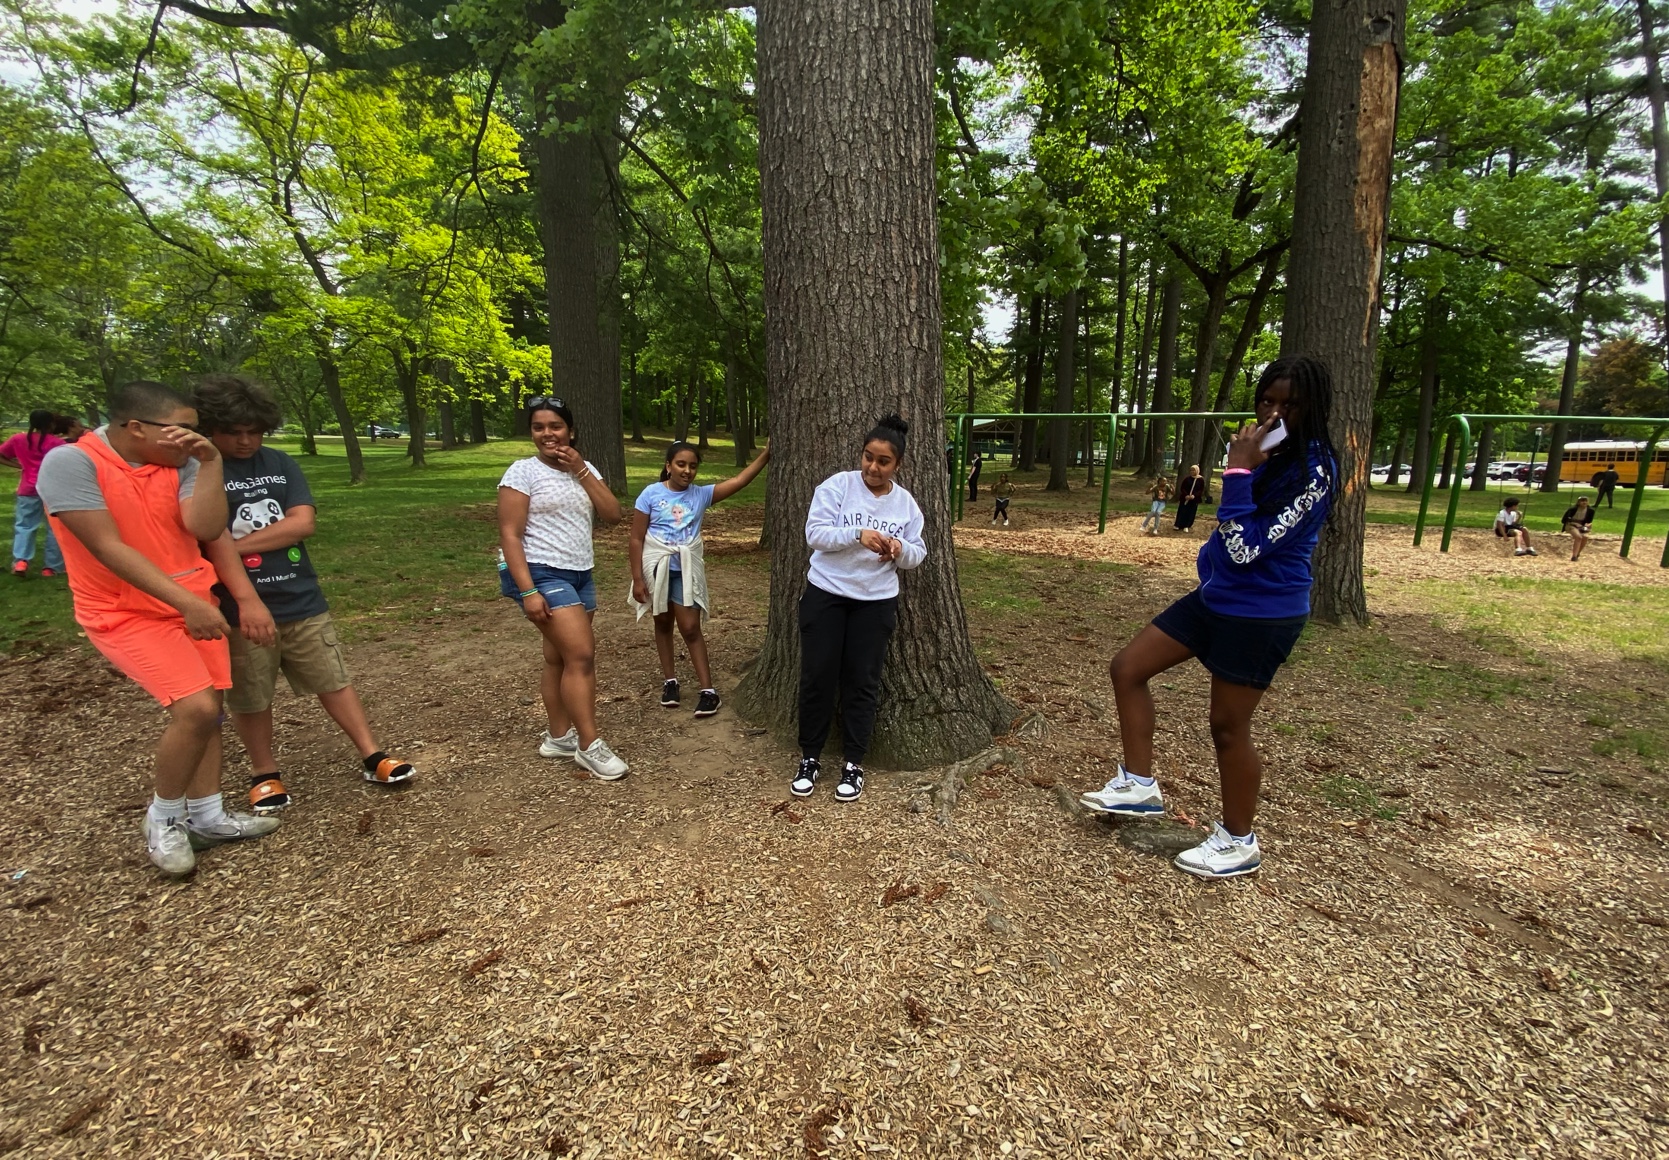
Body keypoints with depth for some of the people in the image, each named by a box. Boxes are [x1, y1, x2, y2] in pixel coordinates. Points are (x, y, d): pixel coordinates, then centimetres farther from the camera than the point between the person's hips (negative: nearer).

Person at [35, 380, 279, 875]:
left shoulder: (179, 465, -3)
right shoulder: (70, 462, -15)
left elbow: (205, 528, -14)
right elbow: (108, 547, -21)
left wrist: (210, 462, -21)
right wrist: (187, 602, -26)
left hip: (194, 603, 6)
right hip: (126, 613, -6)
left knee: (205, 710, 10)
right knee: (196, 708, -18)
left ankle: (206, 816, 25)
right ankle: (163, 818, 6)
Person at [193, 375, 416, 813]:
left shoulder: (280, 464, 7)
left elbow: (303, 522, -5)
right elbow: (215, 540, -17)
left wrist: (240, 543, -12)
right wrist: (248, 599, -24)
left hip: (302, 600, 3)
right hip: (239, 609, -3)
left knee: (334, 681, 9)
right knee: (250, 698, 11)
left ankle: (372, 756, 16)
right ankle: (265, 773, 29)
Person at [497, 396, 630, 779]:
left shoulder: (585, 470, 11)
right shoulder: (523, 472, -7)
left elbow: (613, 515, 0)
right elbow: (510, 535, -12)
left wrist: (581, 470, -8)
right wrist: (528, 591, -20)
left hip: (580, 575, 7)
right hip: (542, 574, -6)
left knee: (560, 657, 12)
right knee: (581, 655, -12)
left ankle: (559, 737, 22)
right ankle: (589, 746, -4)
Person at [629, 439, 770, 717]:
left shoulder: (701, 494, -3)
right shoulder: (651, 494, -8)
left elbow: (738, 481, -12)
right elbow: (637, 539, -7)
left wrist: (765, 455, -22)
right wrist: (638, 578, -11)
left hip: (686, 570, 0)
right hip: (656, 568, 0)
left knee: (690, 628, -1)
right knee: (663, 624, 14)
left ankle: (708, 690, 4)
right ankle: (669, 680, 28)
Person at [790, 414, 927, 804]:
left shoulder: (906, 503, 2)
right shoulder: (837, 485, -8)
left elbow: (918, 555, 6)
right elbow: (815, 533, -15)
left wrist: (900, 549, -18)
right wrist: (857, 534, -30)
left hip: (876, 603, 2)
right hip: (825, 595, -2)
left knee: (862, 682, 7)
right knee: (817, 677, 4)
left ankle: (853, 763, 20)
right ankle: (810, 759, 21)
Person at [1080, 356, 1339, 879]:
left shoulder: (1313, 470, -19)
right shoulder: (1266, 451, 6)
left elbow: (1247, 548, -25)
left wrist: (1238, 472, -23)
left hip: (1262, 614, -8)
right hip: (1216, 596, 9)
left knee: (1228, 726, 4)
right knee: (1127, 668, 6)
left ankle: (1239, 842, 27)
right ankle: (1139, 785, 18)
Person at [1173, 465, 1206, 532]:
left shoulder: (1201, 479, -4)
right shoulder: (1187, 478, -2)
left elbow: (1201, 490, -4)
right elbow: (1182, 488, -1)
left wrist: (1194, 495, -19)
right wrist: (1186, 495, -17)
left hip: (1195, 499, 0)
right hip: (1185, 498, 0)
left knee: (1191, 513, 4)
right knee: (1182, 511, 3)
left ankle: (1186, 526, 14)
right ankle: (1178, 525, 13)